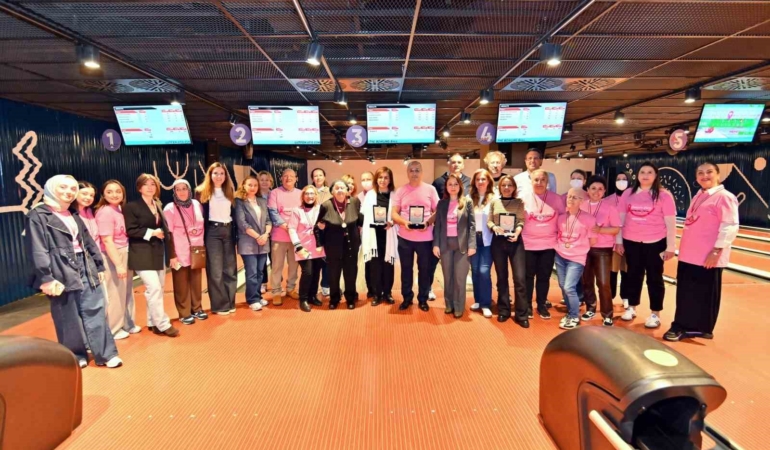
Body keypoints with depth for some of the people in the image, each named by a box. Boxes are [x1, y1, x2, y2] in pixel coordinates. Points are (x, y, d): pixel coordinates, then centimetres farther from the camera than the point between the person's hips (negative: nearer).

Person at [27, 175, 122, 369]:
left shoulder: (74, 215, 18)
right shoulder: (37, 216, -5)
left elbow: (89, 242, 20)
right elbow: (37, 250, -13)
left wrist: (99, 266, 16)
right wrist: (45, 278, -19)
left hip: (85, 268, 6)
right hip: (62, 272, -6)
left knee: (95, 311, 4)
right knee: (69, 317, 5)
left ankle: (105, 353, 8)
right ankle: (76, 355, 20)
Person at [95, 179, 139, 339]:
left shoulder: (119, 209, 7)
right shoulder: (105, 212, -17)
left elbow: (124, 235, 9)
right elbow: (107, 241, -19)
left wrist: (124, 261, 7)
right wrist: (118, 264, -20)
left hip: (125, 254, 8)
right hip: (112, 257, -8)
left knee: (126, 292, 17)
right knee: (114, 294, 3)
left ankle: (127, 324, 31)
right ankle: (113, 330, 18)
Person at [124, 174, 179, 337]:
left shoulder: (158, 205, 15)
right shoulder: (132, 206, -5)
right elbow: (130, 230, -13)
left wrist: (171, 253, 12)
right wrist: (151, 232, -16)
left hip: (159, 253, 7)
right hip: (143, 254, -7)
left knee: (158, 289, 11)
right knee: (154, 288, -11)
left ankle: (153, 322, 24)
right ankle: (163, 324, -1)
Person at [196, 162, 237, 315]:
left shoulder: (230, 191, 13)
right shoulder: (203, 192, 0)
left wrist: (234, 233, 9)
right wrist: (201, 237, -8)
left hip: (228, 231, 4)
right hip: (212, 232, -4)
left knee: (230, 269, 7)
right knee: (216, 270, -1)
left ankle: (230, 303, 17)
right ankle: (220, 305, 8)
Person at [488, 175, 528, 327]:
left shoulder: (519, 202, 6)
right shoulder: (494, 202, 7)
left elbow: (522, 221, -1)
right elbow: (489, 221, 5)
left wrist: (517, 232, -19)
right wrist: (494, 227, -15)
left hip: (515, 242, -1)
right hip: (498, 242, 1)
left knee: (520, 278, -6)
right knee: (502, 277, 10)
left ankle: (521, 314, 6)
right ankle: (503, 311, 23)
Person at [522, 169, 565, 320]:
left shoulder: (556, 198, 1)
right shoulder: (523, 198, -5)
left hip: (549, 244, 2)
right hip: (528, 244, -2)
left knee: (544, 276, 10)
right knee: (528, 276, 8)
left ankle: (542, 305, 25)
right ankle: (527, 306, 22)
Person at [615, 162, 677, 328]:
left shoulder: (664, 195, -6)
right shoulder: (628, 194, 3)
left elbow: (670, 223, -6)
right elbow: (621, 219, 6)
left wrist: (670, 247, -7)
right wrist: (618, 241, 4)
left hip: (655, 243, -2)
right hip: (631, 242, 3)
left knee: (654, 278, 9)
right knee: (634, 275, 14)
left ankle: (655, 313, 21)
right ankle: (631, 307, 29)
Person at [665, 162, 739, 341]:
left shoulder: (724, 197, -11)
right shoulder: (698, 196, 14)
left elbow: (730, 227, -16)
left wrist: (717, 251, -20)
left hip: (708, 257, -8)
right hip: (689, 254, 8)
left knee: (704, 294, 4)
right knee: (685, 293, 12)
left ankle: (701, 328, 17)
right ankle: (682, 326, 22)